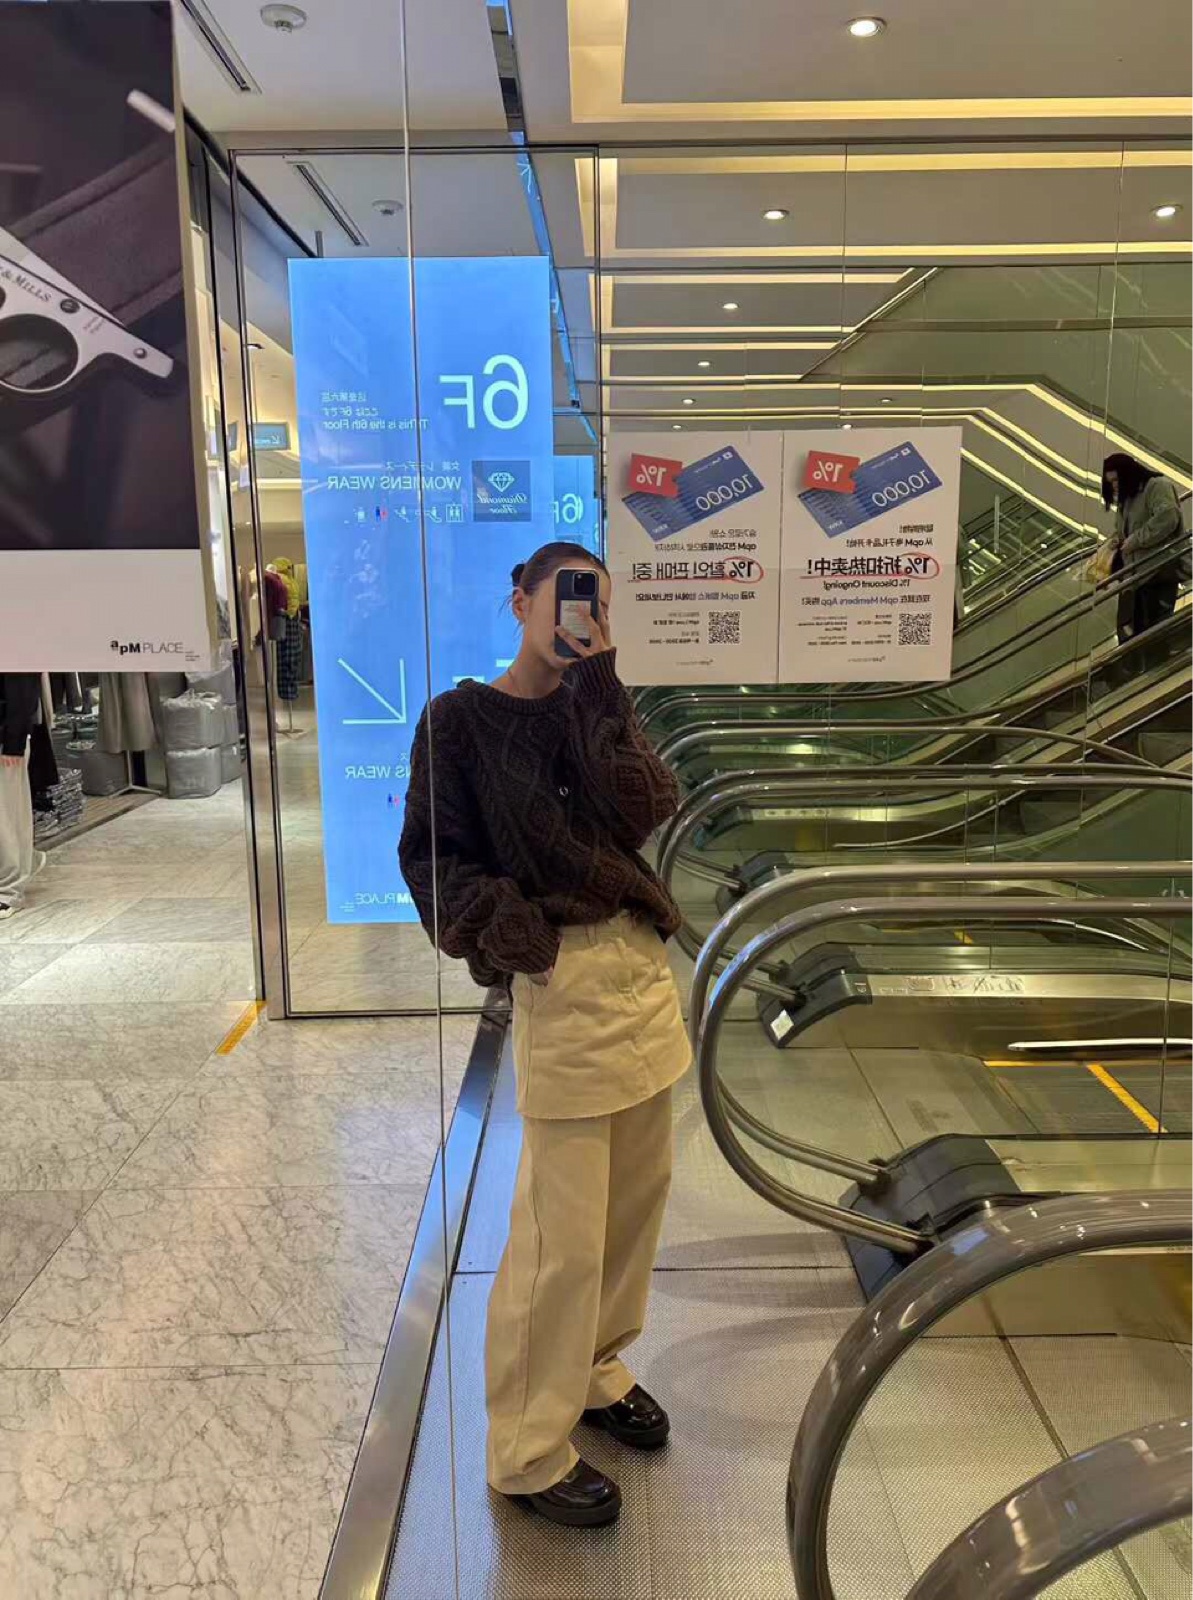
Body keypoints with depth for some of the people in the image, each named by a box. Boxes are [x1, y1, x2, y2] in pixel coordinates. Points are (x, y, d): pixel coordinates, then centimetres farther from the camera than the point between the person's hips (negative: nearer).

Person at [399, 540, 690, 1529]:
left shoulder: (595, 708, 9)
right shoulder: (461, 720, -5)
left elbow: (641, 813, -8)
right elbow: (432, 856, -4)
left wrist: (598, 690, -11)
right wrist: (500, 930, -18)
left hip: (643, 963, 6)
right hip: (561, 980, -6)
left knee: (638, 1197, 16)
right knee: (563, 1236, 0)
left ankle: (594, 1373, 39)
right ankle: (530, 1453, 20)